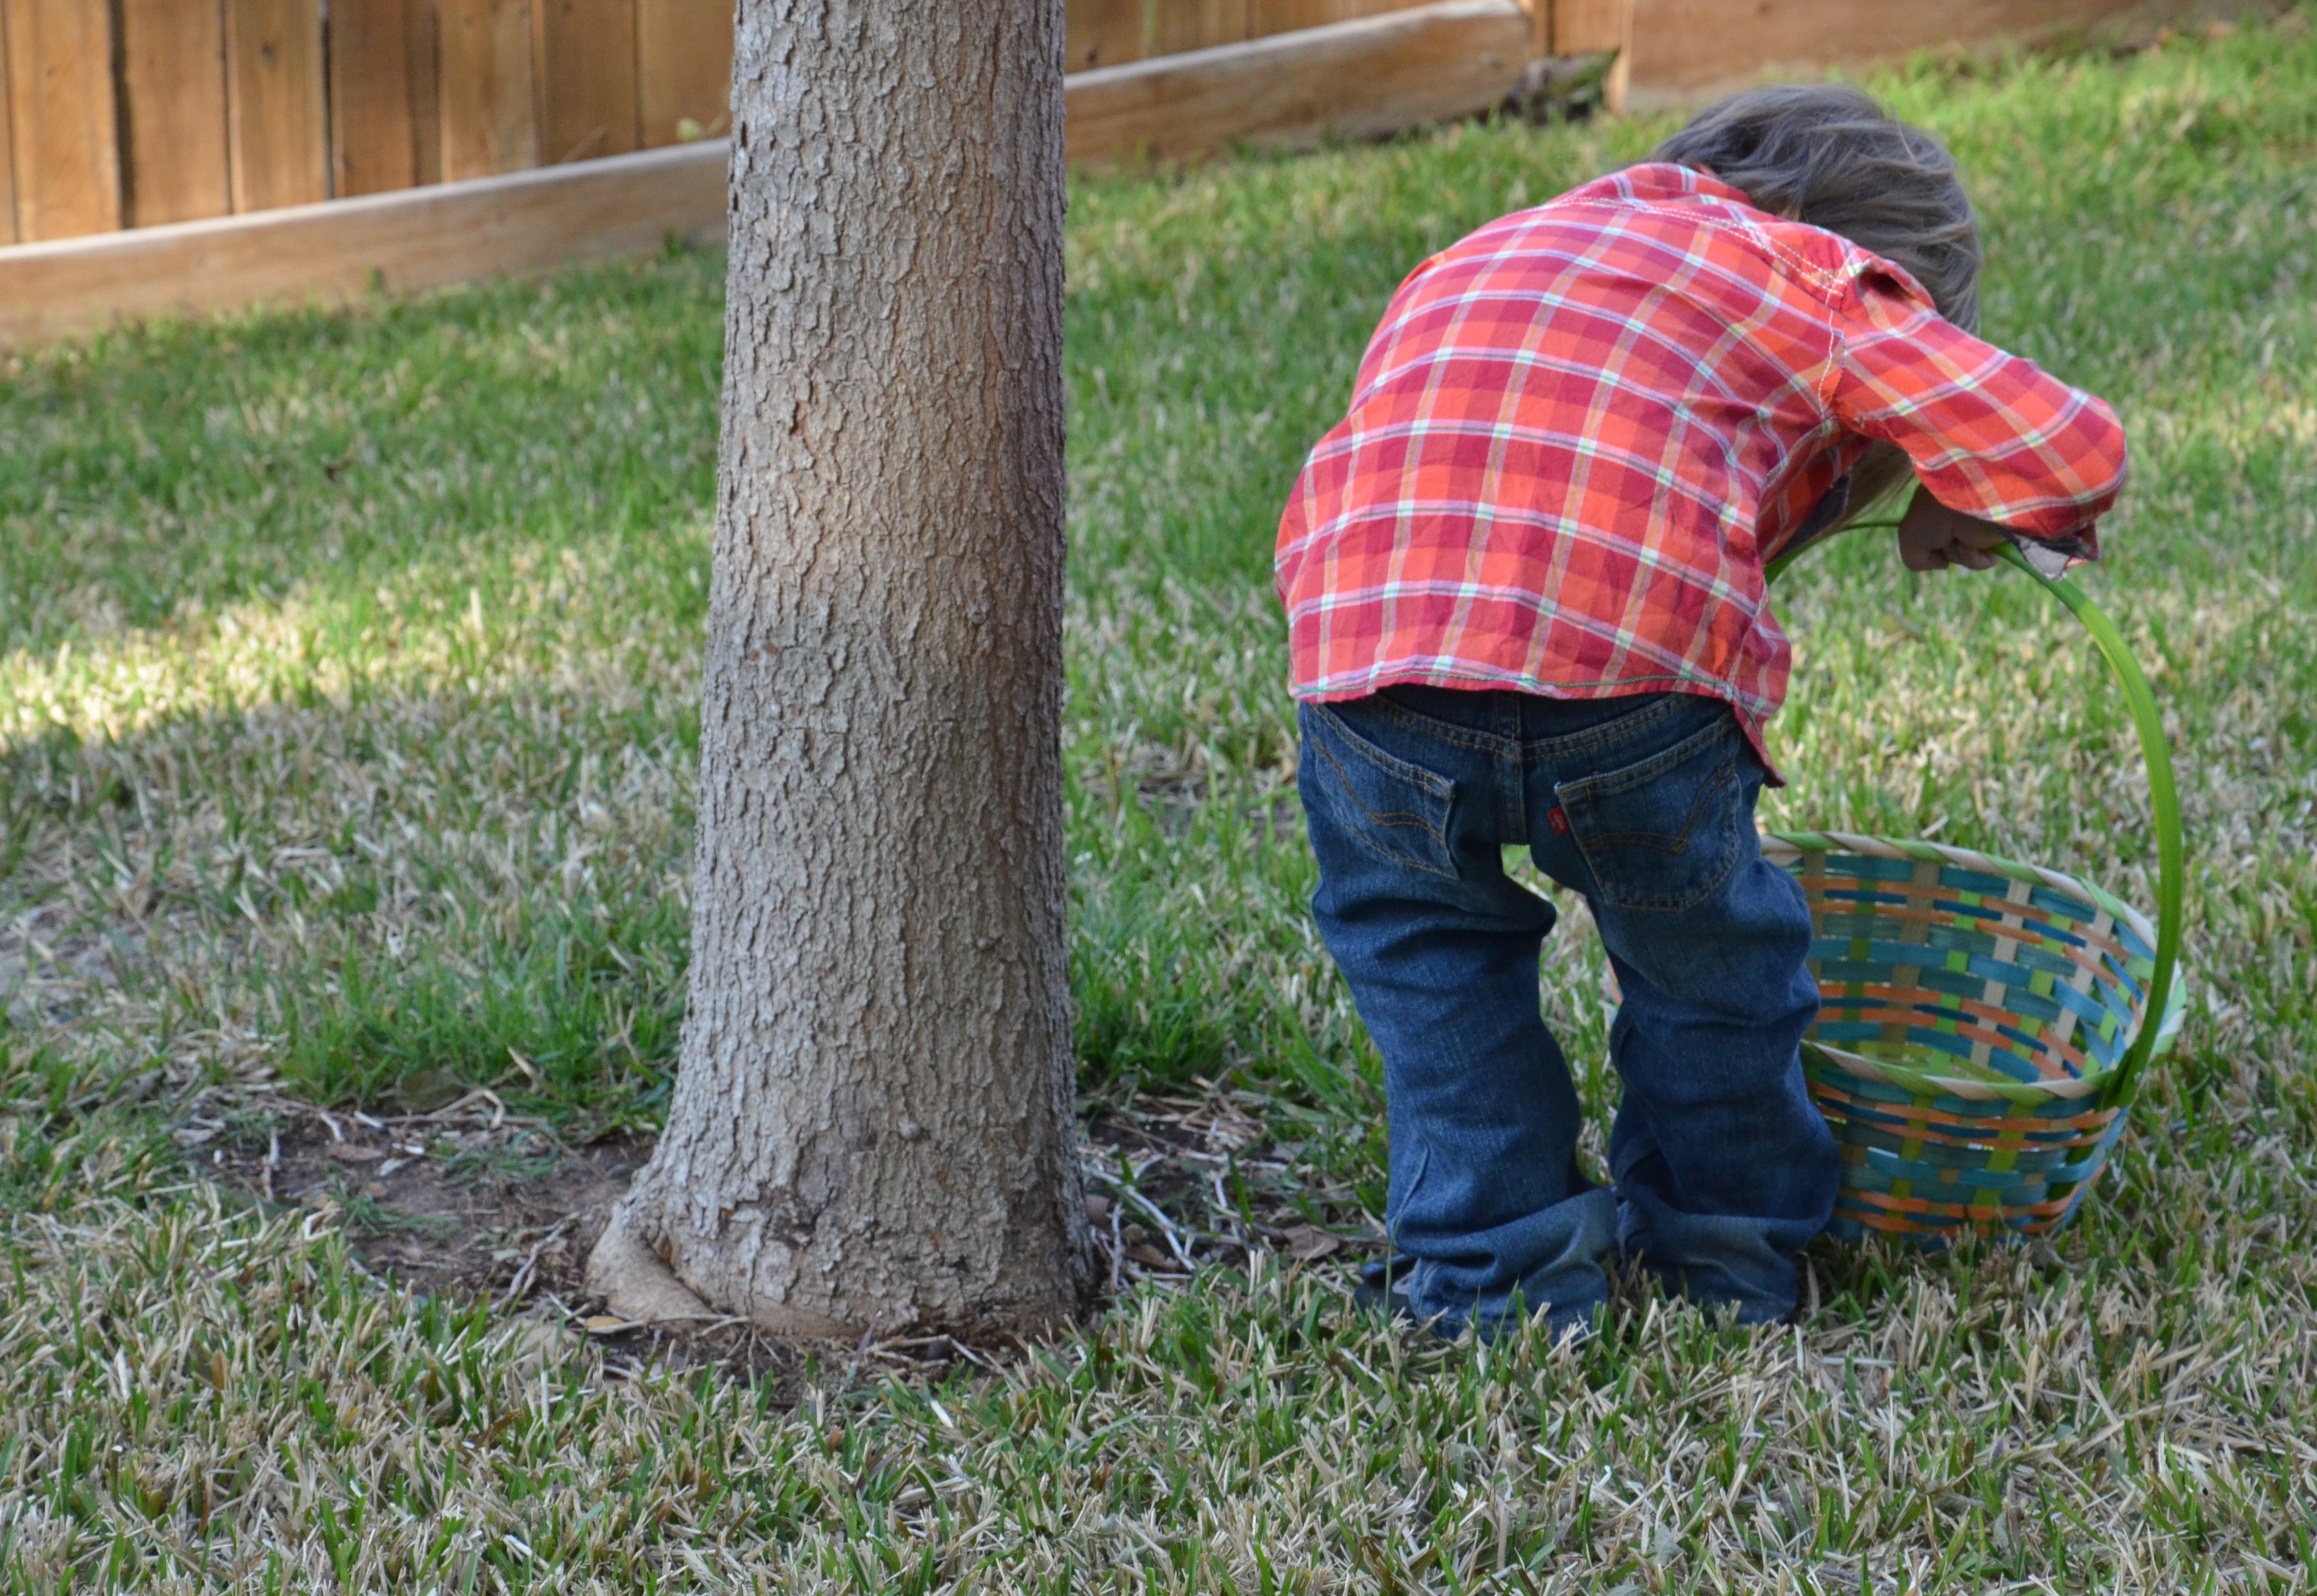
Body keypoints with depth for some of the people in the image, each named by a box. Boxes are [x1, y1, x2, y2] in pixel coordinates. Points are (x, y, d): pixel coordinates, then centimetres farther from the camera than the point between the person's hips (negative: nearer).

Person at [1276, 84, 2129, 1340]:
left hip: (1369, 644, 3)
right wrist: (1947, 508, 35)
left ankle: (1494, 1272, 32)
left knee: (1418, 929, 31)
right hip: (1636, 673, -3)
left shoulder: (1473, 262, 36)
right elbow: (2070, 450, 13)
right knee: (1697, 929, 26)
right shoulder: (1814, 275, 21)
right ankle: (1729, 1252, 44)